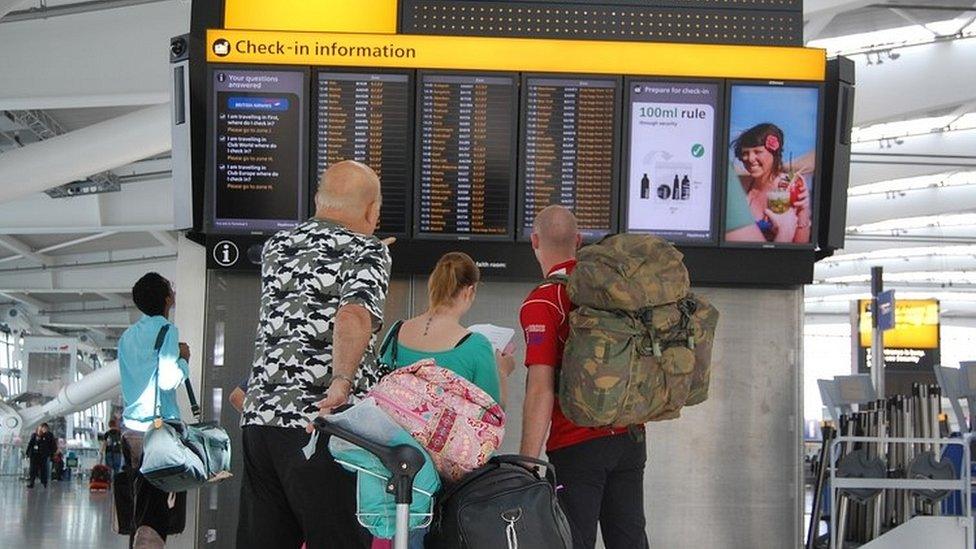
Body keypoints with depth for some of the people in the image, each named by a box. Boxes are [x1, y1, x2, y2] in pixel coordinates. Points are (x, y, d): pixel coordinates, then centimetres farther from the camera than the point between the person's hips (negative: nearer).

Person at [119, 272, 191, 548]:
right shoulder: (166, 330, -5)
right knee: (154, 515, -12)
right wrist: (183, 359, 1)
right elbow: (168, 380, -15)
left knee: (140, 507, 14)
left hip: (131, 429, 7)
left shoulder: (128, 336, 16)